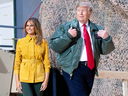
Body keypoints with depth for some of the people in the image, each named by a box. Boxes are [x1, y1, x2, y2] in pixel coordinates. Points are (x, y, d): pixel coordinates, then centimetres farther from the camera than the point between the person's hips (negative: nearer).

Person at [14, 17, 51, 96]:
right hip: (25, 77, -1)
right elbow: (17, 62, 5)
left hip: (39, 77, 1)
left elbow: (46, 62, 3)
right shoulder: (20, 42, 4)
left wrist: (46, 80, -3)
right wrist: (17, 80, -1)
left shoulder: (43, 42, 3)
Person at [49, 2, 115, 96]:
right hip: (73, 69, -4)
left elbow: (105, 50, 6)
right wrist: (68, 36, -17)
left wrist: (107, 38, -14)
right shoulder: (66, 27, 2)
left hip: (90, 69, 4)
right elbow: (54, 46, -5)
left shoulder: (97, 29, 10)